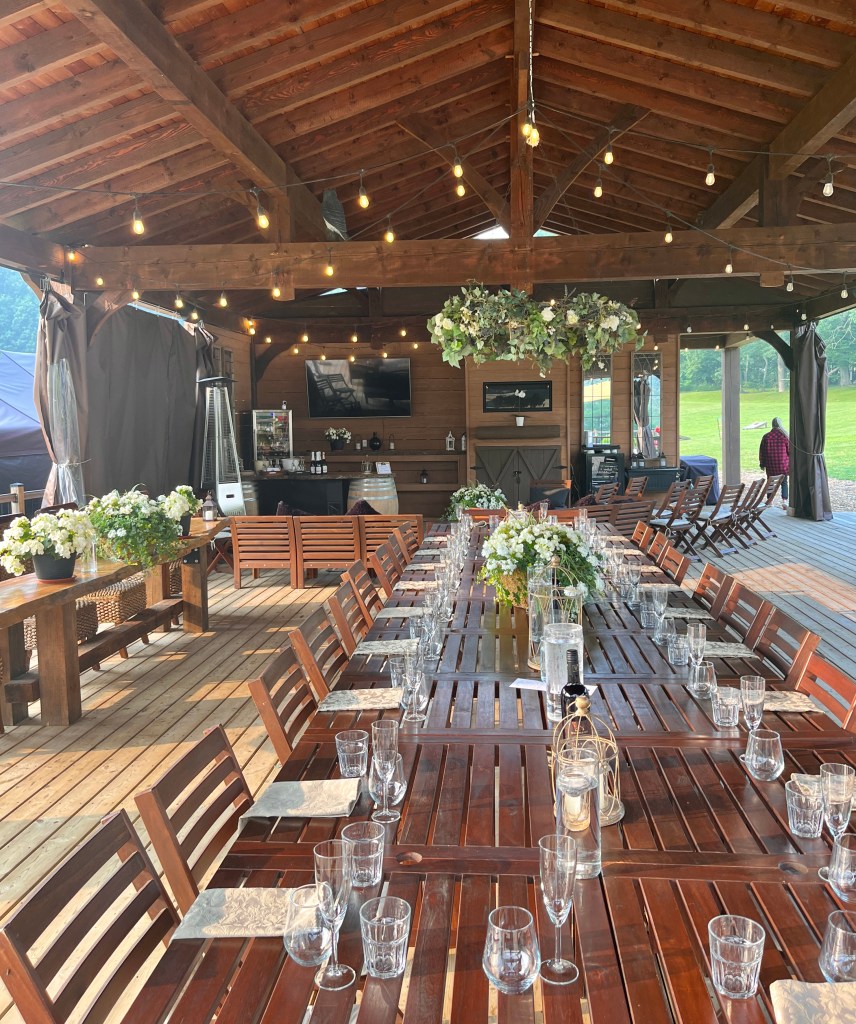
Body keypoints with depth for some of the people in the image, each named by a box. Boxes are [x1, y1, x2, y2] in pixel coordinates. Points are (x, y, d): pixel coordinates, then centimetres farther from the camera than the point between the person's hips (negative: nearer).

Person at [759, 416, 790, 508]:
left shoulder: (766, 437, -4)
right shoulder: (785, 436, -6)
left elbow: (762, 451, 1)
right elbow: (790, 450, -1)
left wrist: (762, 463, 10)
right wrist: (790, 463, 11)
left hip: (770, 465, 0)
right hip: (783, 464, 0)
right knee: (784, 483, 9)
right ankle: (784, 500, -2)